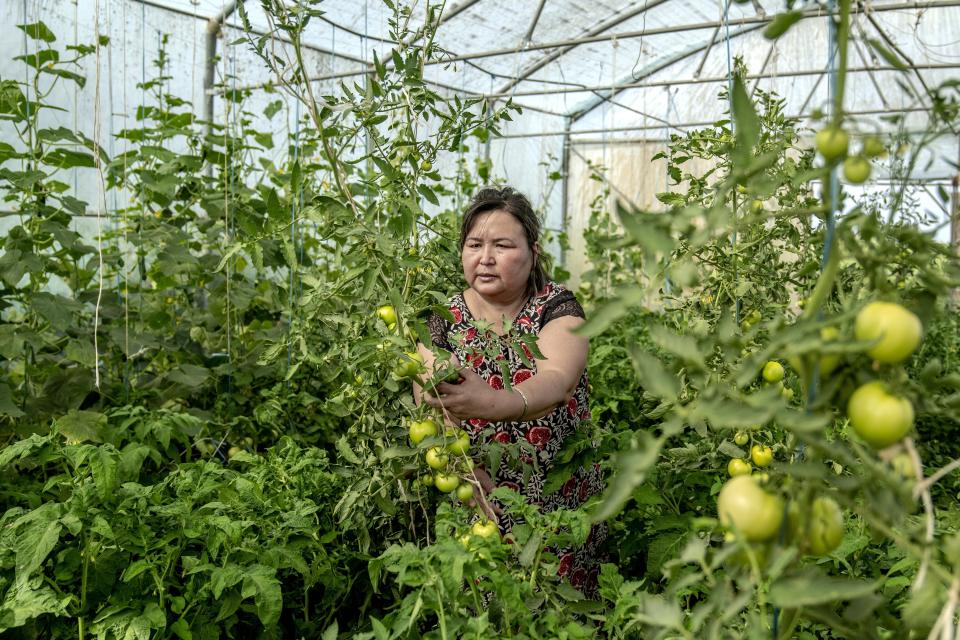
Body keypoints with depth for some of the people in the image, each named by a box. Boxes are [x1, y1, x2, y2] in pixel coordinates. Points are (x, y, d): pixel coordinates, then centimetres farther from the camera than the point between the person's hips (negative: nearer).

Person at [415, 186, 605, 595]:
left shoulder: (557, 307, -8)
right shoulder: (442, 321, -2)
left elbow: (558, 380, -29)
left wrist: (494, 402, -49)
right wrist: (475, 484, -28)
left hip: (562, 506, -1)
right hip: (478, 511, 1)